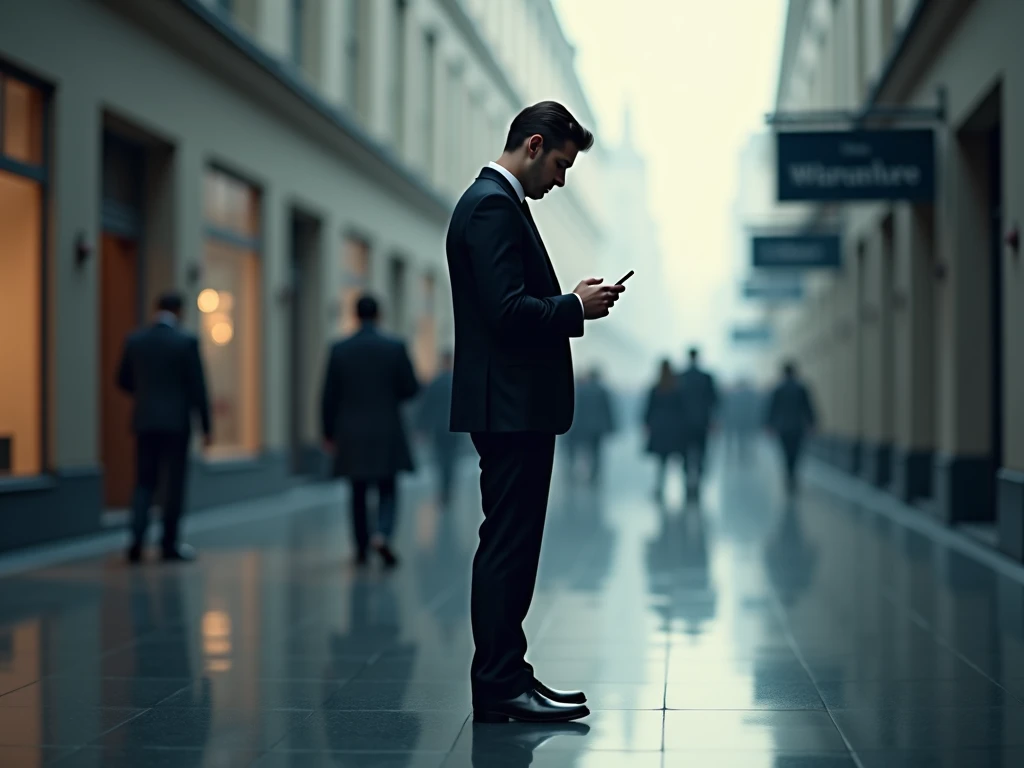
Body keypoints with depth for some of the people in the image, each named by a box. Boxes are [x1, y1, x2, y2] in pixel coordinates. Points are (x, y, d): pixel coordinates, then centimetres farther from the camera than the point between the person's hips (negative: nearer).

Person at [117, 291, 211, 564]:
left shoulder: (134, 340, 3)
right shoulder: (187, 342, -8)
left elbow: (123, 380, 11)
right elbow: (198, 387, -8)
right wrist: (206, 426, -2)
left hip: (145, 421, 3)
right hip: (176, 422, -3)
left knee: (144, 481, 9)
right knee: (175, 483, 5)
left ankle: (137, 538, -9)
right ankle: (170, 545, 8)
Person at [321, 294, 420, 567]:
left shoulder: (339, 350, -3)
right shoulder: (395, 347, -7)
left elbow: (329, 397, -1)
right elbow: (411, 389, -4)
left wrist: (328, 433, 8)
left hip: (351, 434, 1)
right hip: (386, 433, -1)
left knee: (358, 493, 12)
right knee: (387, 490, 9)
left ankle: (361, 549, 17)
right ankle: (382, 534, -15)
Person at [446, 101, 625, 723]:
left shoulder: (498, 201, 19)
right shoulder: (492, 205, -14)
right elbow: (507, 311, -23)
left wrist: (571, 302, 9)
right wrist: (576, 307, -10)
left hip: (517, 408, 11)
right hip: (510, 408, -11)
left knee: (511, 548, 13)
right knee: (508, 548, -6)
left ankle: (506, 676, 20)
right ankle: (501, 688, 0)